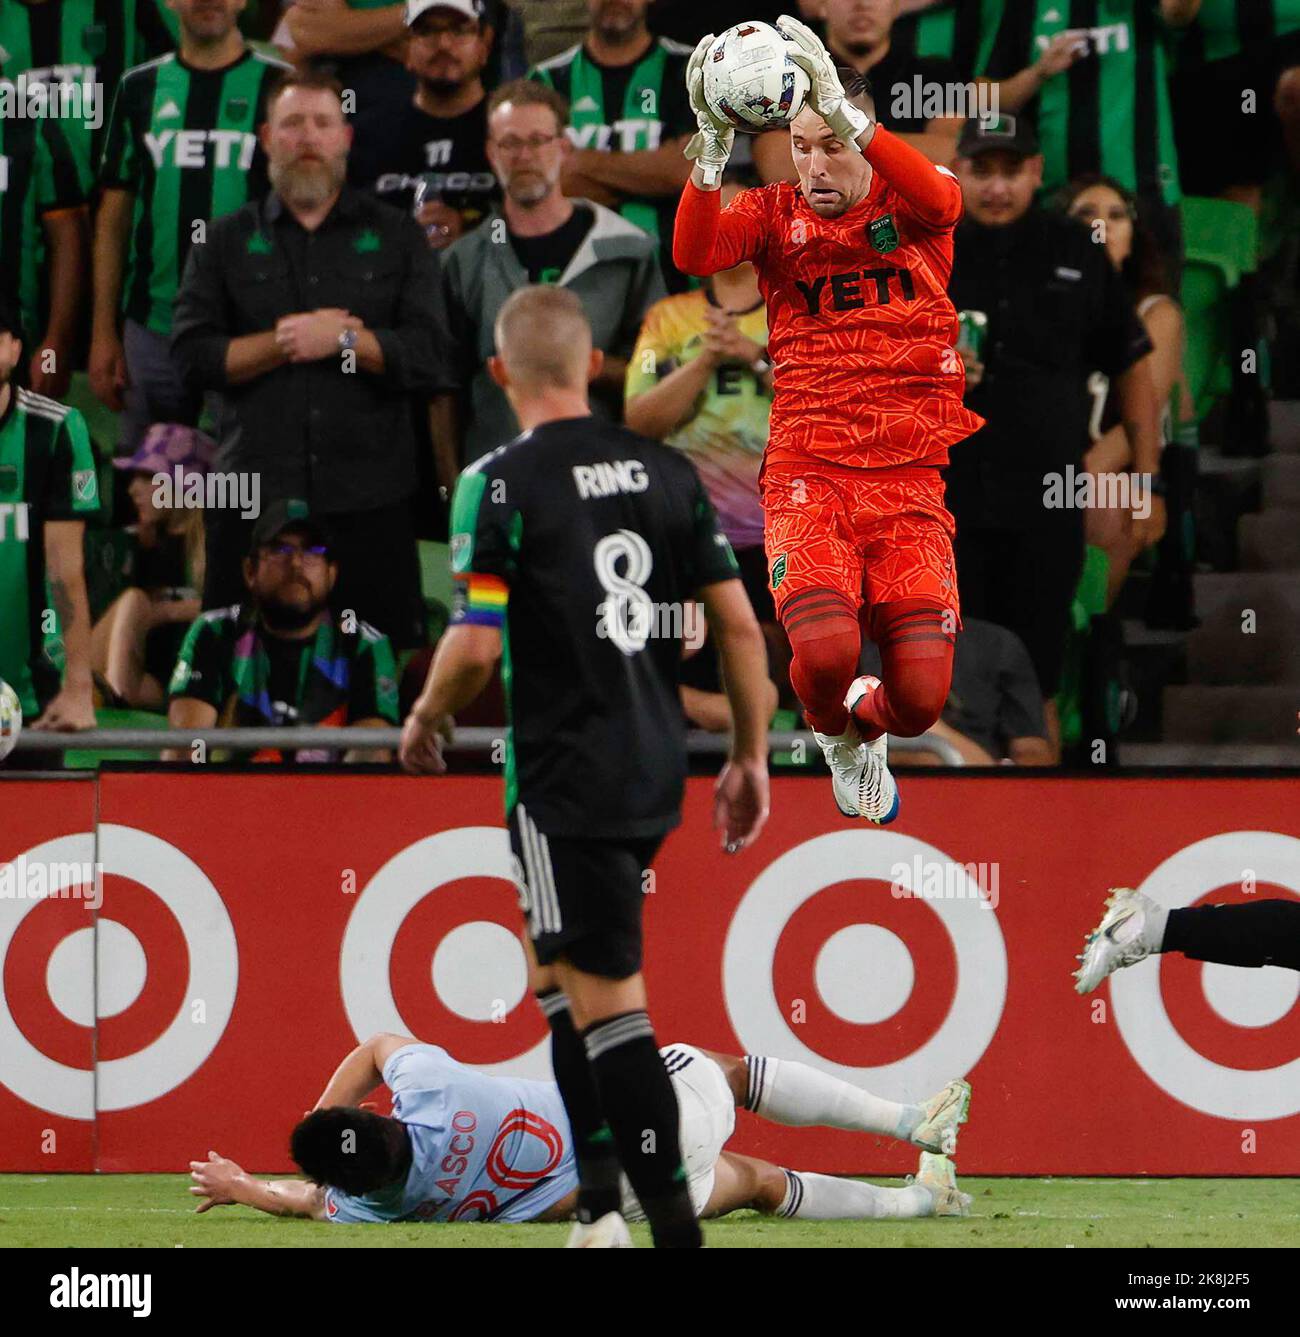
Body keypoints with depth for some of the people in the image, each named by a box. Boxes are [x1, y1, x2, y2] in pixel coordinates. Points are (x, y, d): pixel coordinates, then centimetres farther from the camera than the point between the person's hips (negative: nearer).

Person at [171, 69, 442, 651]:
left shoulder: (396, 237, 12)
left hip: (370, 498, 0)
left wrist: (342, 340, -11)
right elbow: (192, 356, 0)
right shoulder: (226, 241, 13)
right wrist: (284, 343, -9)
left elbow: (426, 357, 0)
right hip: (253, 494, 0)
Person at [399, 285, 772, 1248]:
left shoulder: (501, 483, -12)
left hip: (564, 784, -6)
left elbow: (475, 645, -17)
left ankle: (675, 1223, -10)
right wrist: (752, 756, 14)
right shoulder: (666, 470, 5)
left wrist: (425, 720, 3)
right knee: (561, 967, 22)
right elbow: (739, 625, 5)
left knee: (604, 997, -5)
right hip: (655, 772, 7)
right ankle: (600, 1191, 19)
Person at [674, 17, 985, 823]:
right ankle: (832, 732, 13)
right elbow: (693, 252, -14)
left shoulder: (910, 206, 5)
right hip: (809, 478, 0)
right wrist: (713, 149, -32)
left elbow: (938, 197, -21)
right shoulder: (774, 215, 7)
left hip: (909, 483, 1)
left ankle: (864, 722, 30)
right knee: (824, 650, -26)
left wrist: (840, 107, -35)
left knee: (920, 697, -10)